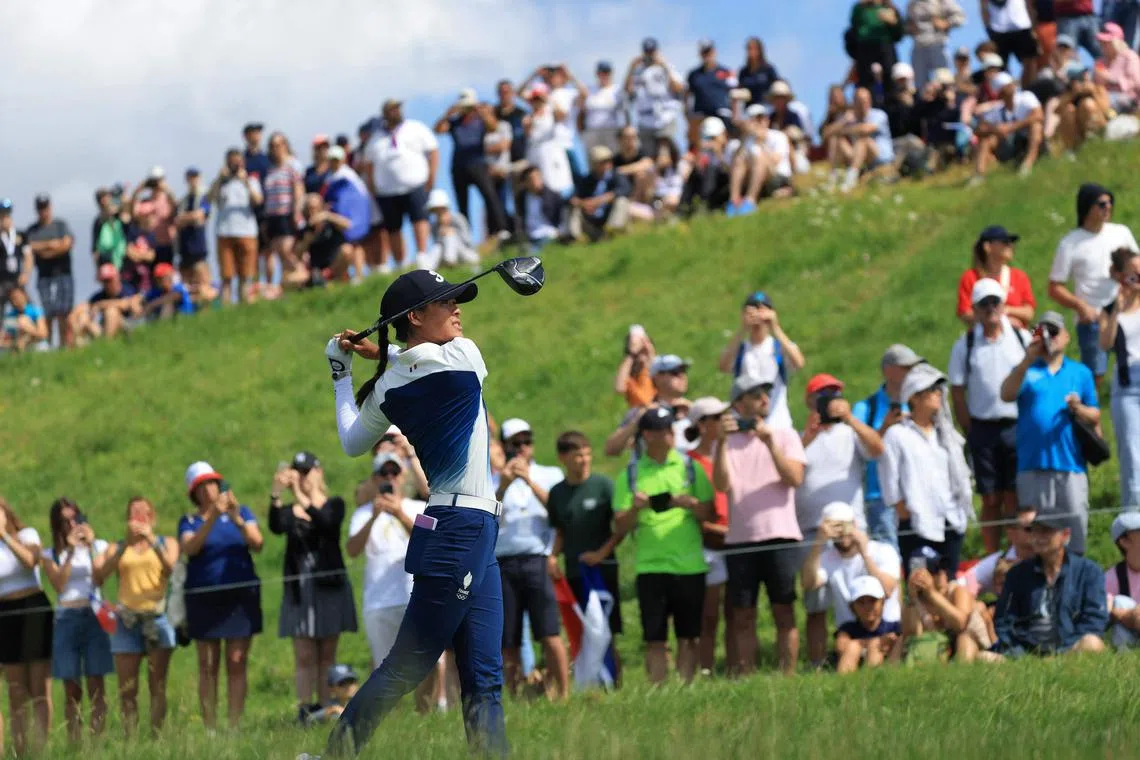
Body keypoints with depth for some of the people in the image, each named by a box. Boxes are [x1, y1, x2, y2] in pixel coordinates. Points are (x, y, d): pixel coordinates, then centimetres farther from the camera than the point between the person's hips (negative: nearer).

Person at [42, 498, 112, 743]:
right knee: (72, 688, -2)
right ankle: (74, 742, -1)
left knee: (96, 685, -8)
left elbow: (99, 579, -4)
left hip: (94, 615, -1)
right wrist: (70, 552, -9)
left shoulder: (99, 546, 11)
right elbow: (59, 585, -5)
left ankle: (97, 739, -10)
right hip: (66, 619, 1)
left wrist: (90, 546, -8)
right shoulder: (51, 555, 12)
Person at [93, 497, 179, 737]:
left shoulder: (166, 543, 13)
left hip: (157, 616, -1)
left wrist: (151, 540, -18)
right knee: (127, 689, -4)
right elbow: (100, 574, -4)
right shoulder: (116, 548, 14)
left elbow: (169, 568, -8)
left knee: (158, 686, -6)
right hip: (127, 620, 1)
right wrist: (126, 544, -10)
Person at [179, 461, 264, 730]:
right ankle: (209, 727, -1)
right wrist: (211, 519, -23)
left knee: (237, 663, -5)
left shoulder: (241, 512, 10)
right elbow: (189, 548, -12)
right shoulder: (189, 521, 8)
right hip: (204, 596, 0)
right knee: (208, 665, -2)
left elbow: (257, 543, -4)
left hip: (241, 595, 0)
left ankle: (235, 726, -5)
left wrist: (237, 519, -19)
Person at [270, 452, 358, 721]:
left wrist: (303, 498, -29)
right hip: (299, 588, 1)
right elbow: (276, 527, -15)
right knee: (304, 655, -5)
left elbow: (327, 524, -19)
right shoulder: (290, 511, 8)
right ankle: (304, 710, -7)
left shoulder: (334, 505, 4)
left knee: (327, 654, 1)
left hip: (329, 586, -1)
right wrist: (276, 496, -31)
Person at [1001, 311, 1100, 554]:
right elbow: (1007, 395, -11)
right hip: (1033, 464, -1)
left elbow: (1095, 417, 13)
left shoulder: (1080, 373, 15)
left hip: (1071, 462, 1)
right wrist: (1027, 361, -21)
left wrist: (1078, 409, -10)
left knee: (1075, 524, -2)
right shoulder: (1026, 371, 10)